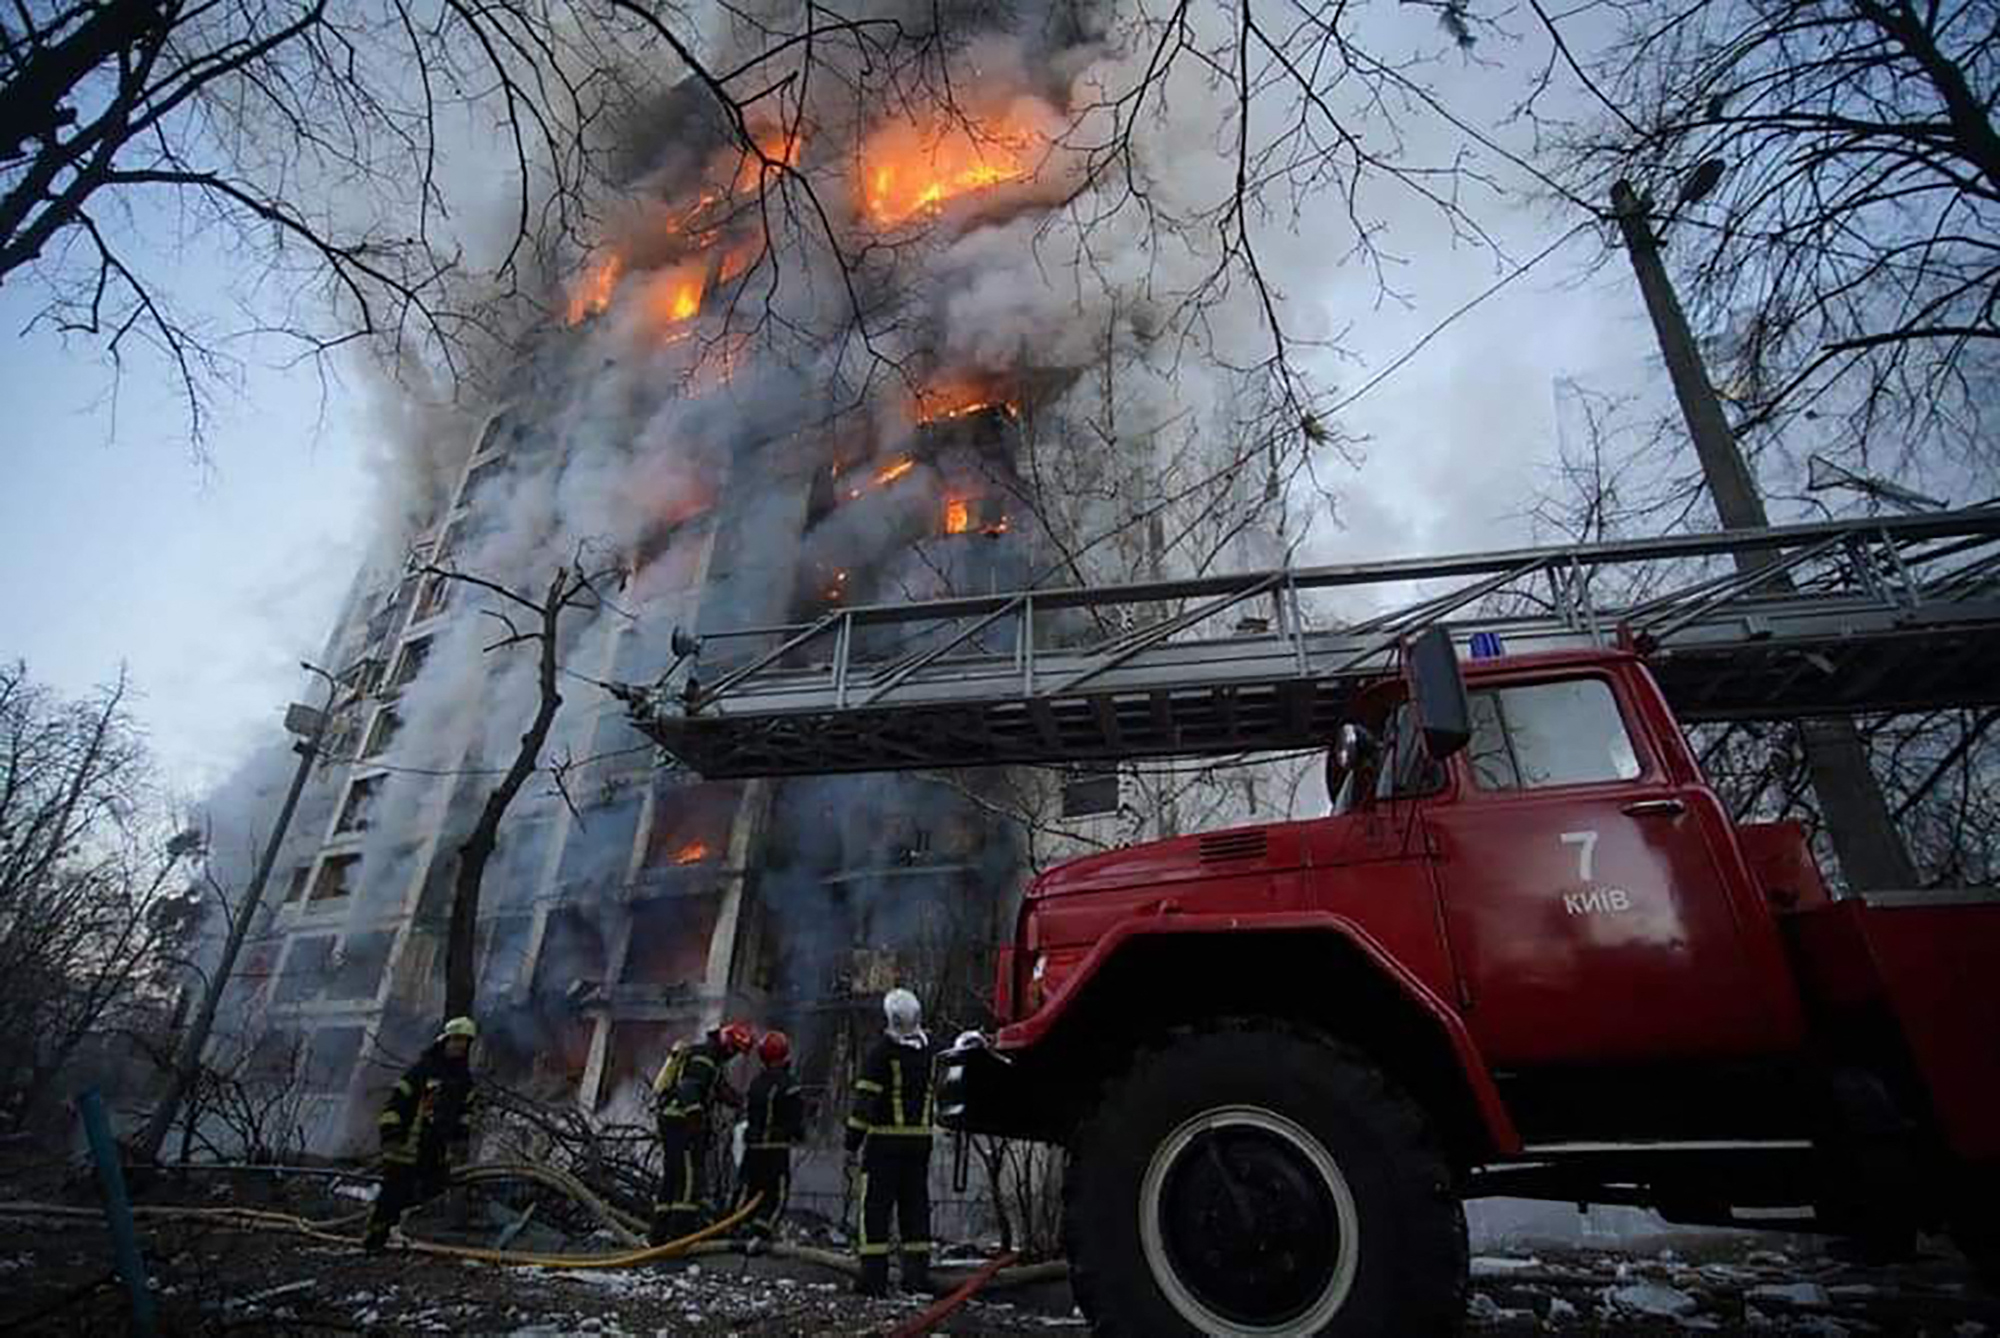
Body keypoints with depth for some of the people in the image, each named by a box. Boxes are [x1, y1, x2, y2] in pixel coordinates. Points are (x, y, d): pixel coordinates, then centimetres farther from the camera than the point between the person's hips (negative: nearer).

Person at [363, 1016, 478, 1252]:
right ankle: (373, 1239, 14)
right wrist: (389, 1134, -16)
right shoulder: (423, 1068, -10)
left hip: (439, 1151, 6)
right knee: (394, 1192, -1)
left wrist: (461, 1140, 16)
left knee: (437, 1190, 8)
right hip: (410, 1145, -6)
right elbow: (396, 1100, -11)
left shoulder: (464, 1076, 11)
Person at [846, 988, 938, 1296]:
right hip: (921, 1139, 5)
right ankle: (917, 1274, 14)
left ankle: (874, 1276, 4)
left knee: (876, 1207, 4)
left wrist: (852, 1143, -9)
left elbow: (864, 1100, -13)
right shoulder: (928, 1051, 4)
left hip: (885, 1140, -5)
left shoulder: (882, 1052, -13)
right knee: (915, 1205, 12)